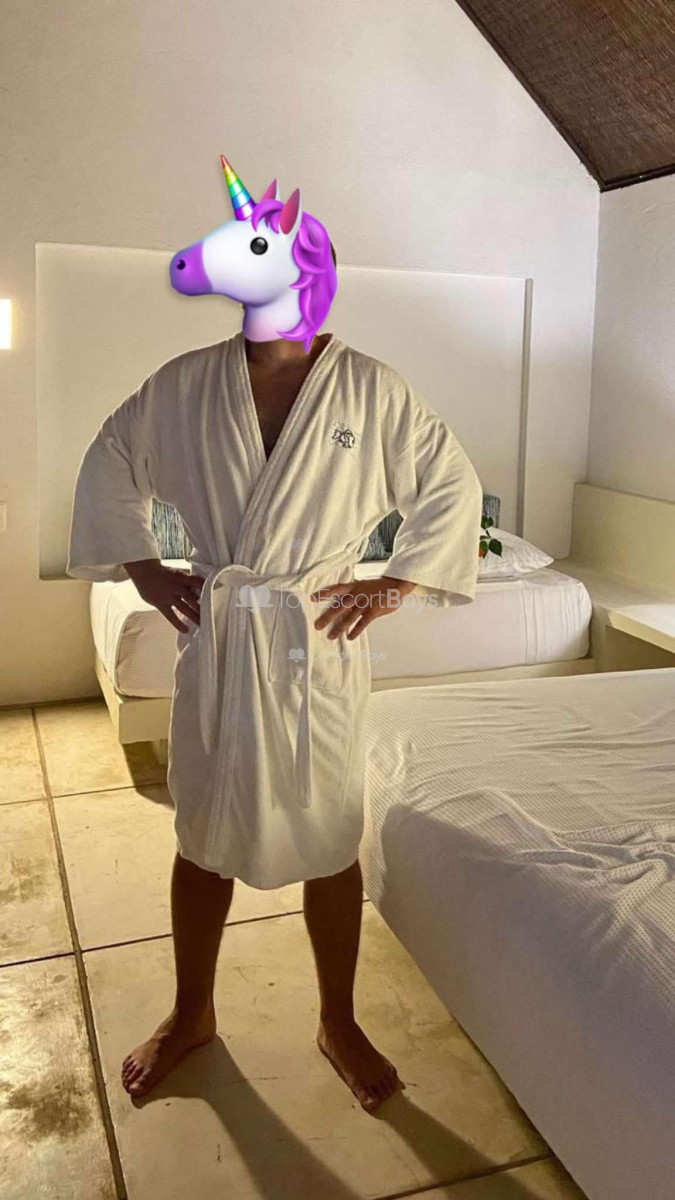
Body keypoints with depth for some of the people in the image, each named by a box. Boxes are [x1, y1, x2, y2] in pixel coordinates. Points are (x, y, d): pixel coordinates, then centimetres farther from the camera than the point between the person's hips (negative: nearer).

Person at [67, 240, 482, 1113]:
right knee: (202, 834, 15)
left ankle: (338, 1023, 33)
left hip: (316, 642, -1)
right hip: (213, 638, 2)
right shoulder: (184, 384, 0)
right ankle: (191, 1013, 38)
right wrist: (142, 567, 5)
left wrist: (395, 585, -4)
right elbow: (108, 464, 12)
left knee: (329, 838, 9)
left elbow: (453, 486, 2)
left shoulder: (372, 390, -4)